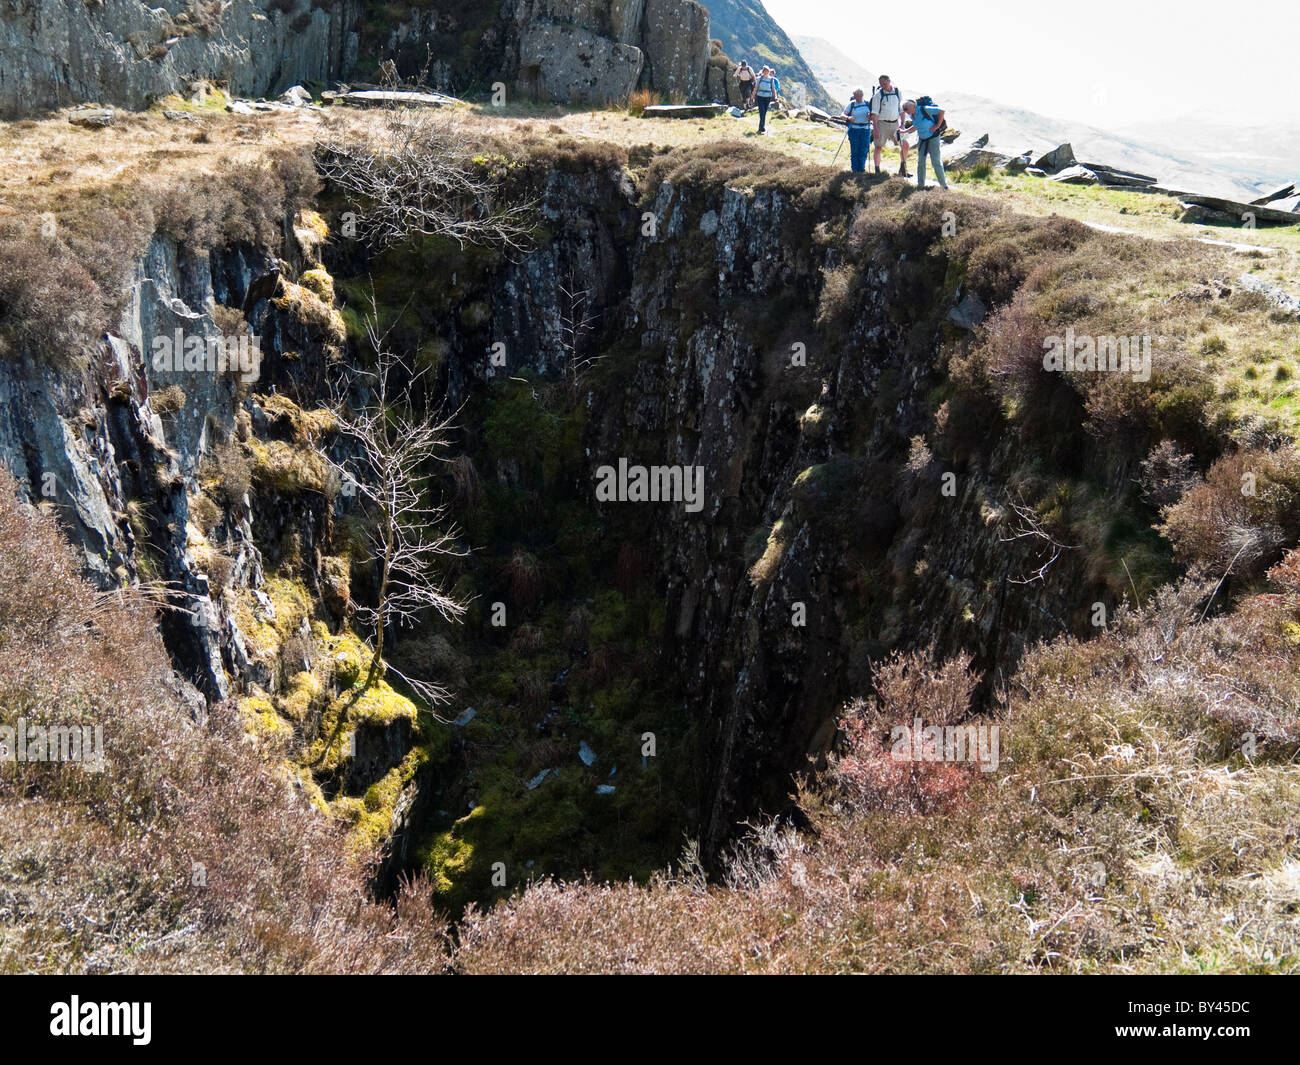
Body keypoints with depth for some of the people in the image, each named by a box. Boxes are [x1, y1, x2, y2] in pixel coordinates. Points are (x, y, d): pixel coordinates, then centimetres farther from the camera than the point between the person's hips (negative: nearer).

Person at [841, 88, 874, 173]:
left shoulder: (868, 104, 5)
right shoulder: (851, 104, 1)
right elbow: (843, 114, -3)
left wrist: (871, 116, -11)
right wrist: (848, 118, -24)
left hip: (865, 129, 2)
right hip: (854, 129, -2)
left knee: (864, 150, 3)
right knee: (855, 150, -3)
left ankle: (861, 169, 14)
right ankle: (855, 170, 5)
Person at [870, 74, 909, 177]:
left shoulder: (897, 92, 5)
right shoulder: (878, 95, -6)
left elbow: (901, 110, 14)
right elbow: (874, 114, -9)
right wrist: (876, 129, -16)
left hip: (895, 124, 3)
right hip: (882, 123, -3)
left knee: (905, 144, -3)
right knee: (878, 147, 0)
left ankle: (903, 170, 9)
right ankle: (877, 171, 9)